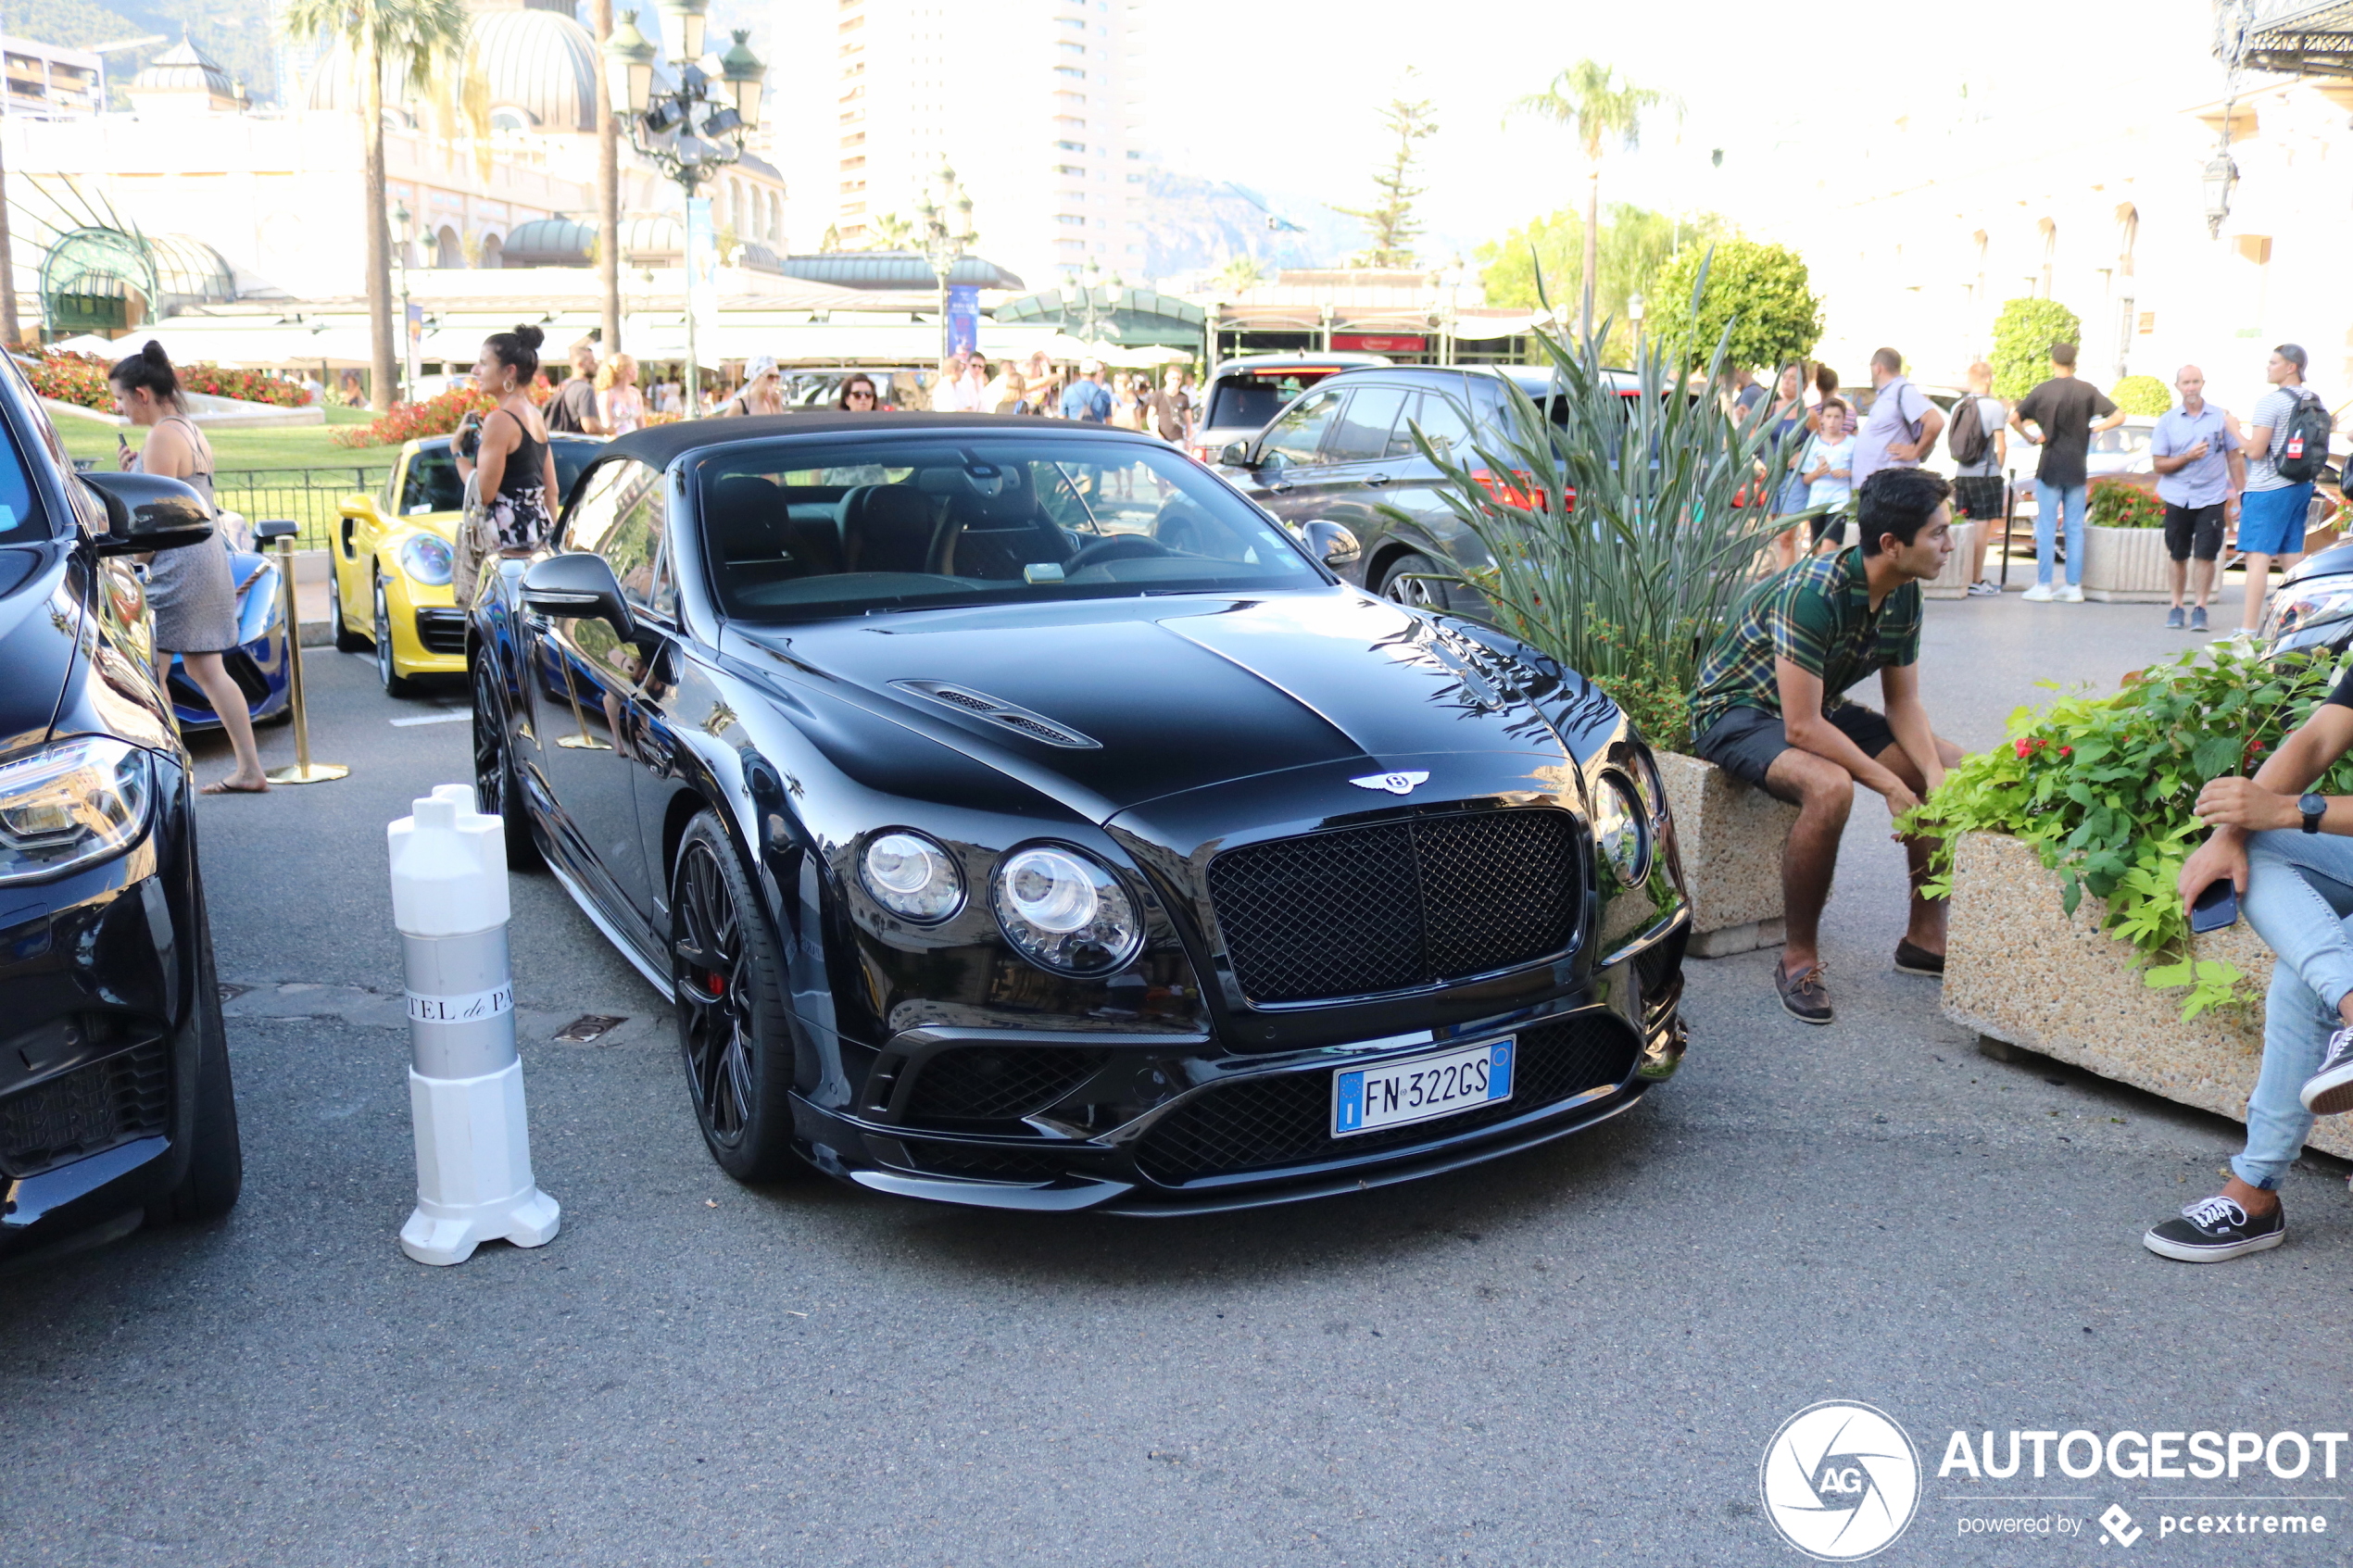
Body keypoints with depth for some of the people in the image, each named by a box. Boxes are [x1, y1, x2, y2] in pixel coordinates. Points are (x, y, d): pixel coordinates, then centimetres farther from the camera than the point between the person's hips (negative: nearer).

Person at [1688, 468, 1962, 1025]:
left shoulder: (1905, 595, -5)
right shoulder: (1813, 594, -32)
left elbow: (1904, 703, 1)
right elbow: (1801, 728, -32)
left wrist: (1933, 776, -16)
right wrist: (1890, 785, -27)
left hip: (1820, 708, 9)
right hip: (1737, 709, -9)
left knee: (1953, 768, -2)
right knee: (1830, 786, -37)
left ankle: (1925, 936, 10)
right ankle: (1799, 958, -21)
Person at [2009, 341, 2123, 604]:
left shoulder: (2043, 390, -5)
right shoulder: (2087, 390, 0)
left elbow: (2014, 418, -10)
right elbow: (2118, 416, -2)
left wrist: (2031, 437, 2)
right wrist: (2090, 429, 4)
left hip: (2049, 468, -2)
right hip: (2077, 469, 2)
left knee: (2046, 527, 2)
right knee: (2075, 528, 7)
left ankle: (2043, 585, 1)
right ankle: (2074, 587, 9)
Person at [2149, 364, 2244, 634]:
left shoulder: (2221, 417, 3)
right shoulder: (2167, 421, 3)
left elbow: (2234, 457, 6)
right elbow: (2158, 464, 1)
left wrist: (2239, 495, 2)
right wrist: (2188, 457, -16)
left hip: (2211, 498, -1)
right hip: (2177, 498, 1)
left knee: (2206, 555, -4)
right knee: (2178, 556, 8)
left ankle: (2200, 609, 3)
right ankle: (2176, 607, 18)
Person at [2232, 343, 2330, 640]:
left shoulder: (2271, 401, -13)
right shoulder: (2314, 401, 11)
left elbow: (2256, 450, -16)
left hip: (2268, 489, -8)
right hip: (2301, 487, 8)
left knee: (2257, 557, -9)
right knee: (2292, 557, 12)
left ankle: (2248, 631, -14)